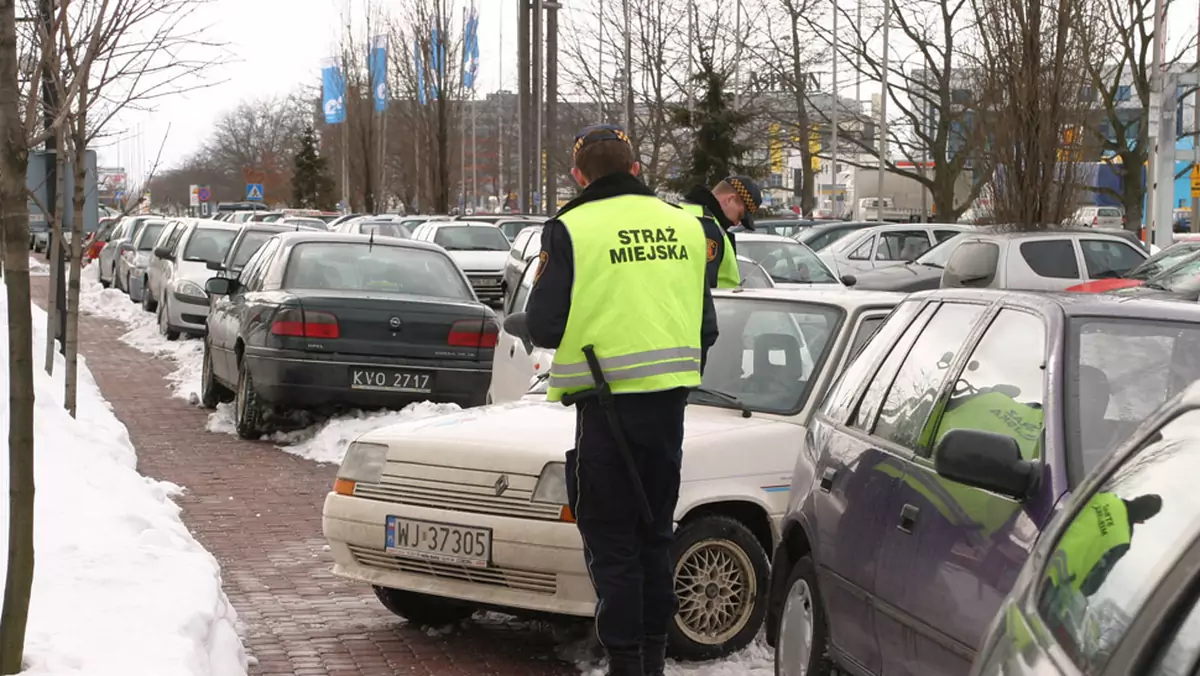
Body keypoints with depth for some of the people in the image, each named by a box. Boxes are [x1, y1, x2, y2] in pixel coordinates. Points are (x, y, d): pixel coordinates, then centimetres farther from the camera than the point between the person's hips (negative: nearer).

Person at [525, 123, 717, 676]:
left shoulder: (571, 230, -9)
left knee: (611, 544, 3)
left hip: (606, 406, -5)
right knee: (654, 536, 17)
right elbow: (706, 327, 10)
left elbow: (543, 327, -8)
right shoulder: (684, 225, 7)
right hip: (669, 402, 5)